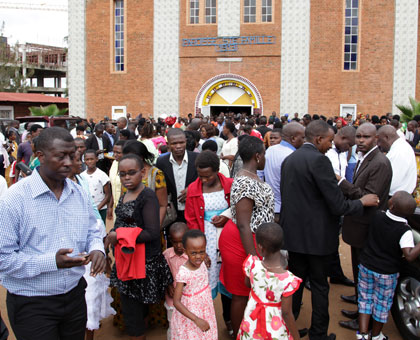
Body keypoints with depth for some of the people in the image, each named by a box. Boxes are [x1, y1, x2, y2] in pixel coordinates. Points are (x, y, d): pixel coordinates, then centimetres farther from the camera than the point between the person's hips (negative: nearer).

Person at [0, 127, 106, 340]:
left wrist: (96, 249, -9)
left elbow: (91, 231, 14)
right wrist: (52, 262, -27)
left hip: (75, 296, 6)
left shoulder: (79, 193, 3)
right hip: (31, 306, -5)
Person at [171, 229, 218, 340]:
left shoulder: (202, 264, -10)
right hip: (189, 318, -6)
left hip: (205, 313, 6)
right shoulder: (183, 273, -28)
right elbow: (176, 302, -27)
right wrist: (196, 319, -30)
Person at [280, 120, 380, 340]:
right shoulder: (319, 160, -19)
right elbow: (338, 206, -20)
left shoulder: (289, 159, 5)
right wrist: (362, 202, -3)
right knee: (319, 285, 10)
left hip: (293, 234, 6)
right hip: (317, 235, -6)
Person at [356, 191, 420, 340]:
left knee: (365, 299, 17)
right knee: (382, 304, 18)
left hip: (366, 266, 2)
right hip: (386, 273, -2)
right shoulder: (405, 231, -23)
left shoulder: (377, 216, -15)